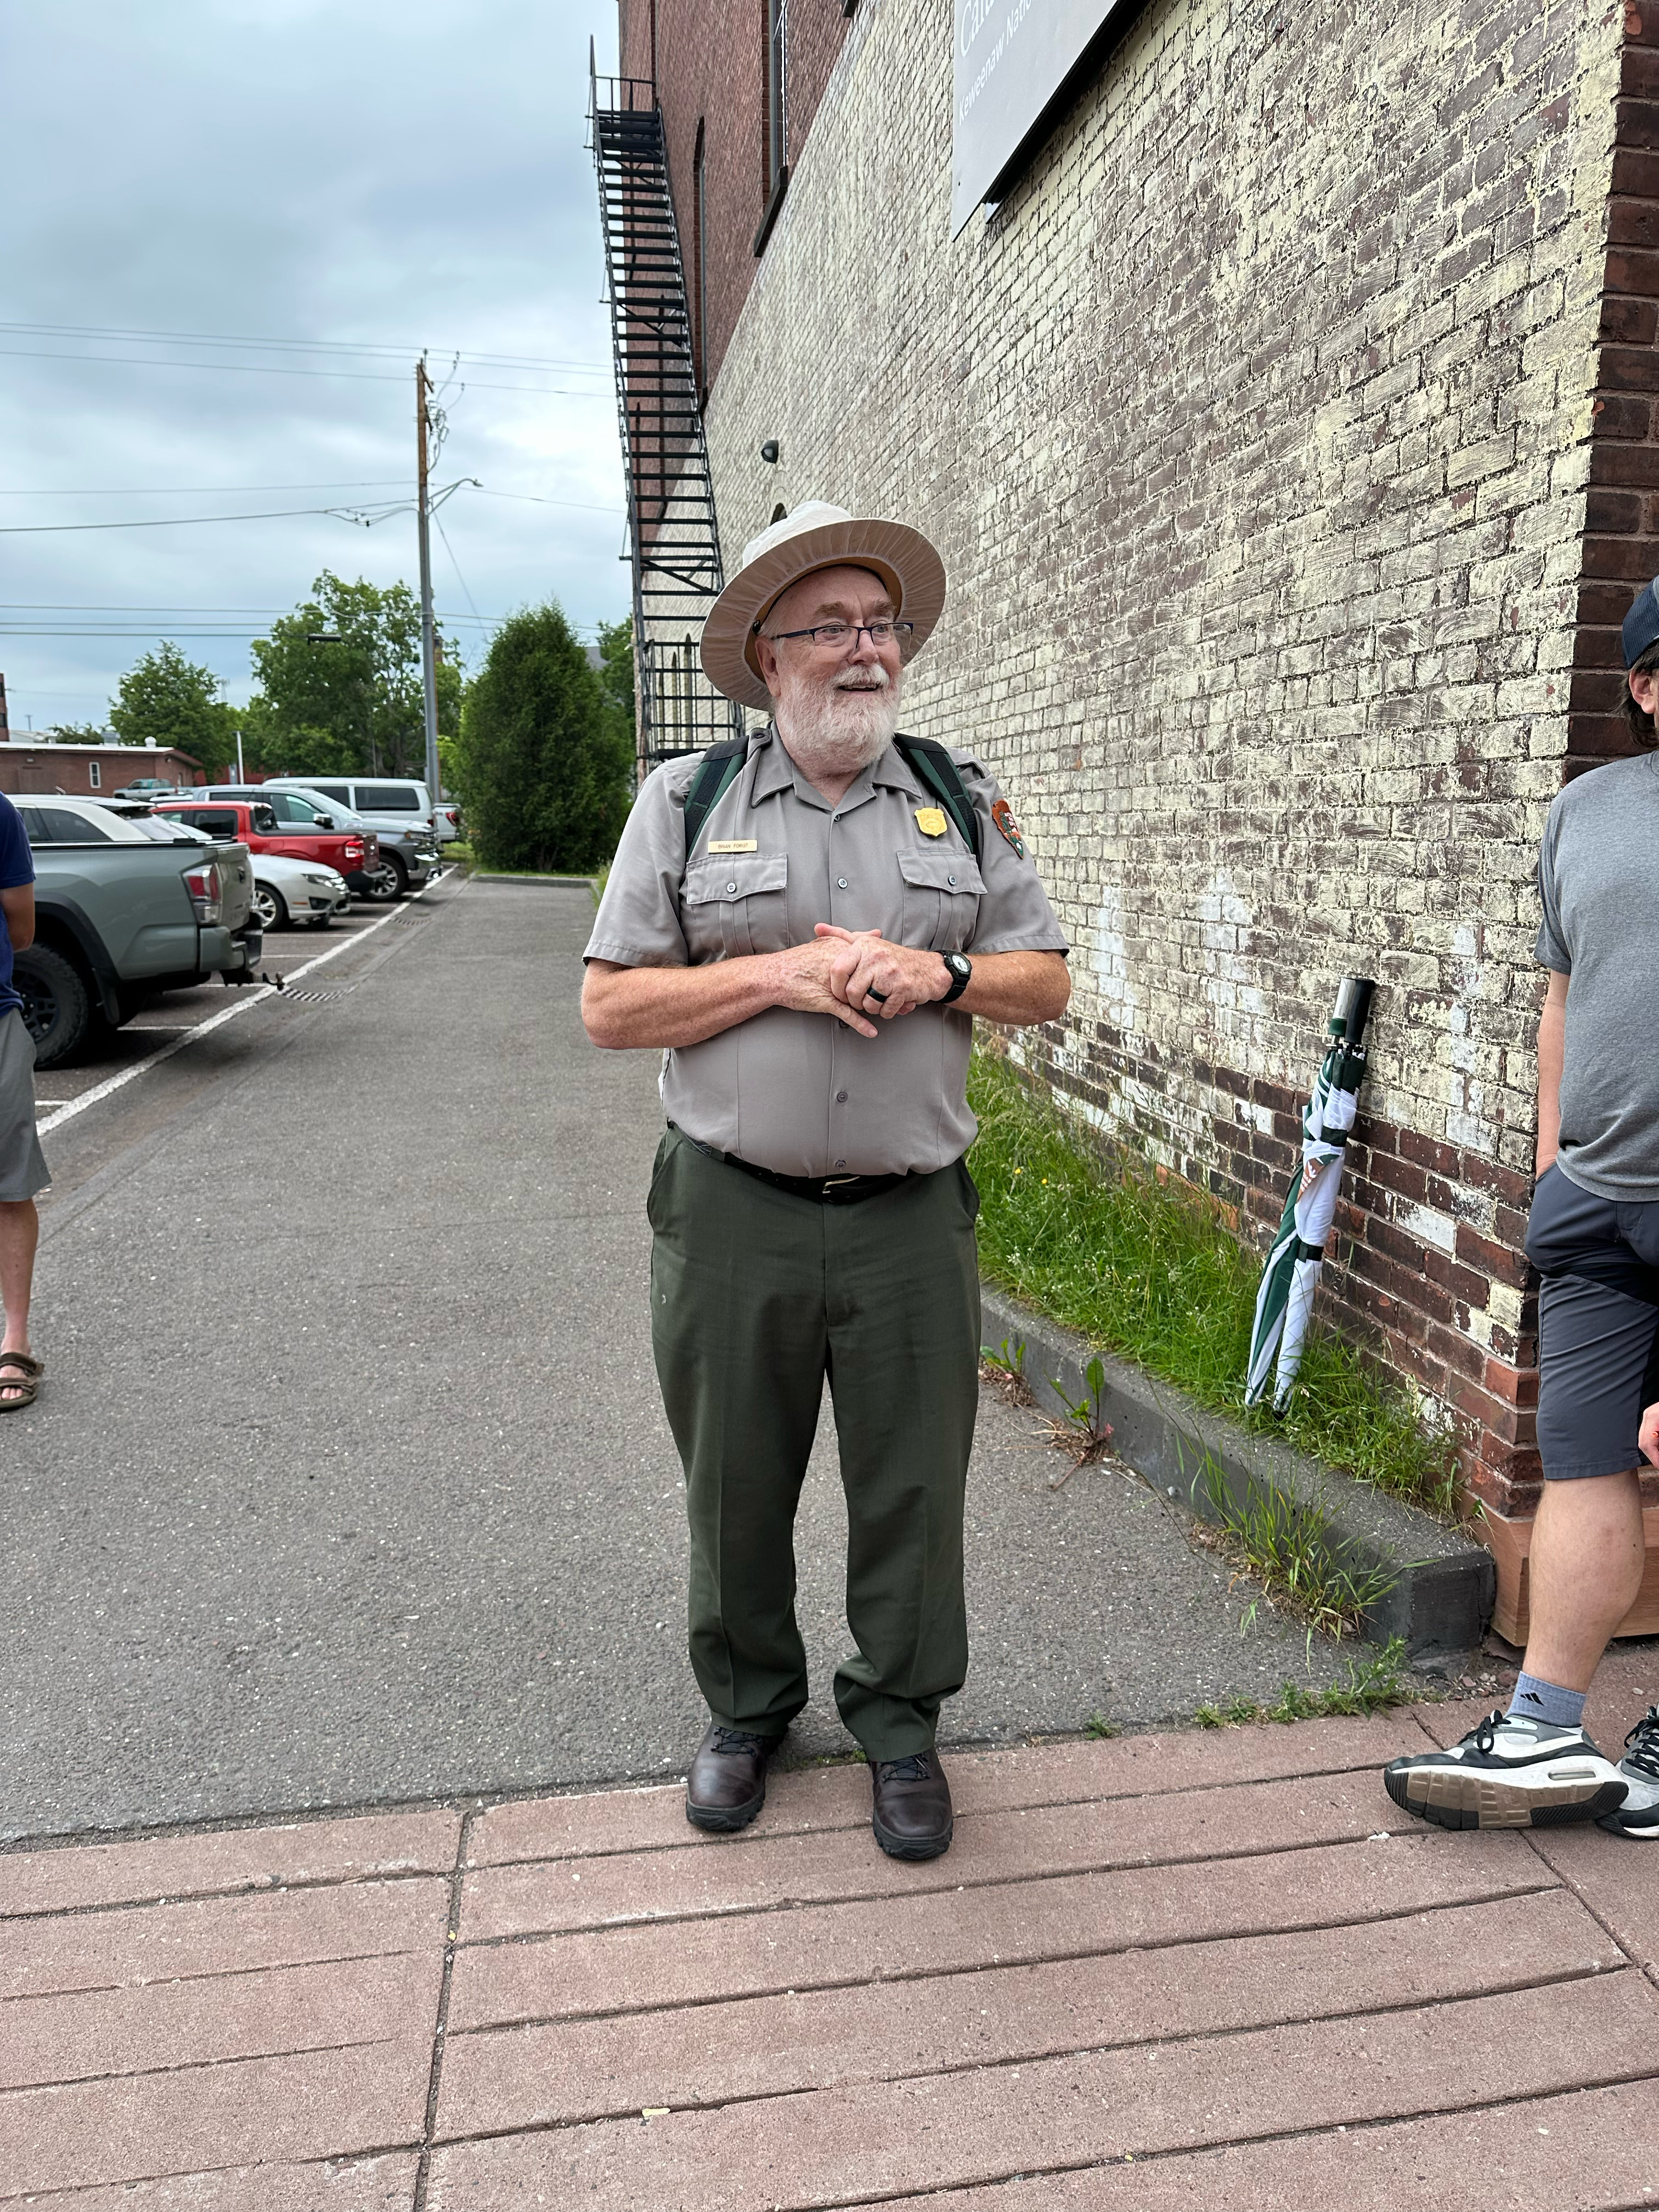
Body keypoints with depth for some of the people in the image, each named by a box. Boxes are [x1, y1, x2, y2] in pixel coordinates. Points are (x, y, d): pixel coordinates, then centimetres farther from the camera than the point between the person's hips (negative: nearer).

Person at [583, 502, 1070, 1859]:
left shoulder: (963, 800, 7)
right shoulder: (688, 801, 2)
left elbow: (1048, 981, 8)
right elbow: (611, 1004, -3)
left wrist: (935, 973, -12)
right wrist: (778, 974, -15)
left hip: (912, 1221, 1)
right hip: (733, 1219, -1)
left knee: (913, 1490, 9)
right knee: (737, 1487, 13)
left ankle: (901, 1722, 32)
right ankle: (747, 1709, 36)